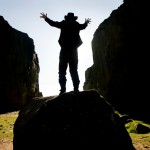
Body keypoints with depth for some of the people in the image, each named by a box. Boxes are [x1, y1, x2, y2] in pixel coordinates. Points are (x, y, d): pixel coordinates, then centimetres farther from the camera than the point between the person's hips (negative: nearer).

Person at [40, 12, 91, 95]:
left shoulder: (63, 24, 4)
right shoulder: (76, 24, 9)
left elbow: (53, 23, 11)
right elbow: (83, 26, 26)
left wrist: (45, 18, 29)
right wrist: (86, 22, 49)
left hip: (64, 50, -2)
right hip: (74, 50, 2)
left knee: (62, 70, -2)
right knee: (74, 70, 5)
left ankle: (63, 90, -13)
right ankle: (76, 89, -5)